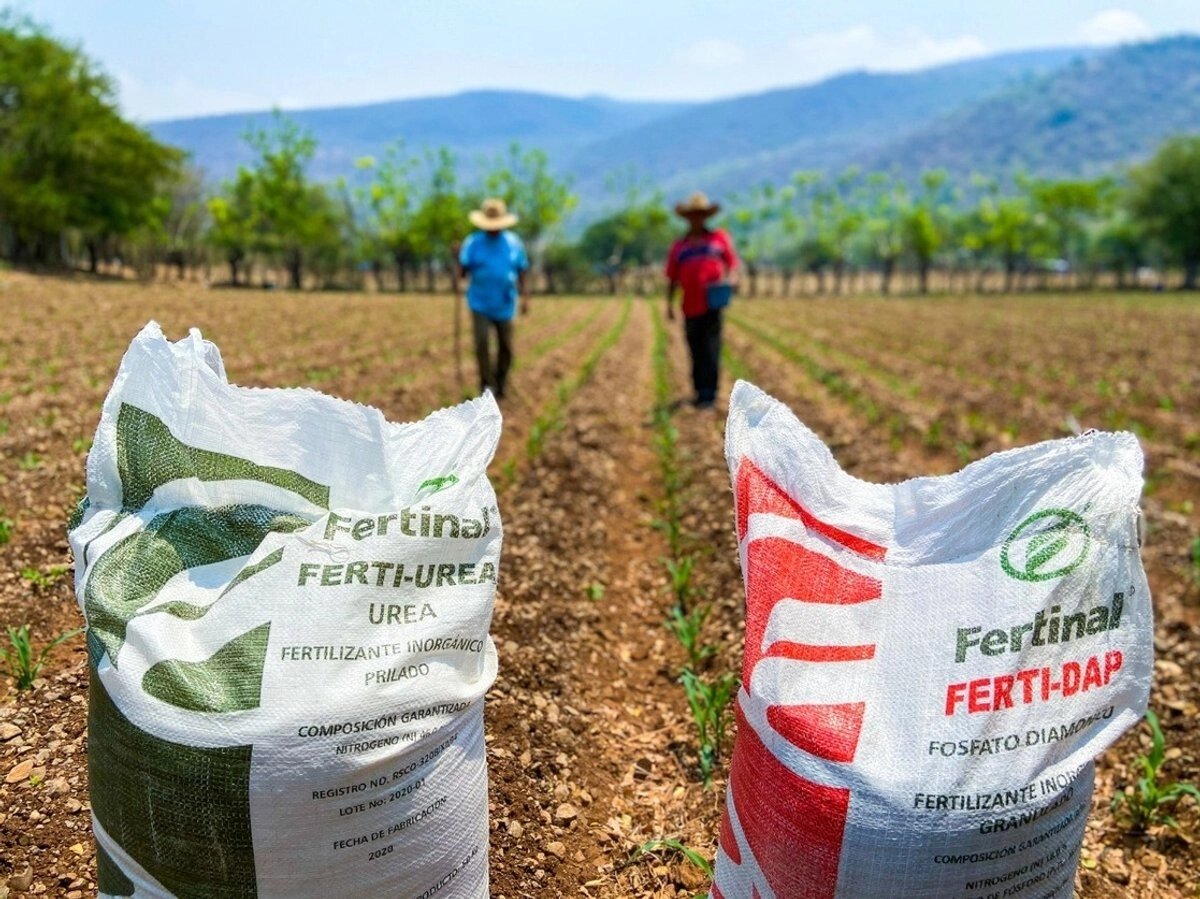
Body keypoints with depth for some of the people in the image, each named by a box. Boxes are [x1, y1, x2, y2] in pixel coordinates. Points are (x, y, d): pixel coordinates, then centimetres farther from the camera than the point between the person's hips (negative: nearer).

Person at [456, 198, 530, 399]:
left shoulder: (514, 243, 3)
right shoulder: (472, 243, -3)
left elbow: (521, 271, 10)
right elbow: (462, 272, -6)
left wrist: (524, 297, 5)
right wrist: (458, 257, -25)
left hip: (505, 306, 2)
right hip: (480, 305, -2)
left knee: (506, 348, 7)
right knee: (482, 344, -13)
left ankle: (500, 387, 25)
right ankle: (487, 386, -2)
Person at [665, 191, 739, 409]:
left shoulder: (719, 238, 13)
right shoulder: (679, 246, 17)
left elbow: (733, 264, 9)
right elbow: (672, 278, 15)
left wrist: (729, 279, -12)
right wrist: (669, 303, 5)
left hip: (713, 304, -3)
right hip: (691, 308, 3)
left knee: (710, 349, -8)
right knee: (696, 352, 6)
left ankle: (709, 393, -8)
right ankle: (700, 392, 15)